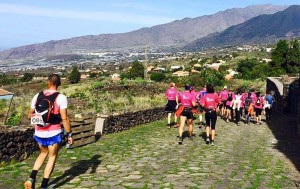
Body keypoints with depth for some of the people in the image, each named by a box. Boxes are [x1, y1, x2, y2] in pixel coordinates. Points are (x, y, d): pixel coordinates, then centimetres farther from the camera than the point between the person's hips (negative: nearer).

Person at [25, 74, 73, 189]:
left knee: (43, 153, 26)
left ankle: (31, 178, 11)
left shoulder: (37, 96, 2)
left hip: (39, 133, 4)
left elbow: (30, 115, 7)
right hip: (54, 133, -4)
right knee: (52, 157, 13)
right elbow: (64, 118, -15)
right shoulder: (61, 98, -11)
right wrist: (69, 134, -6)